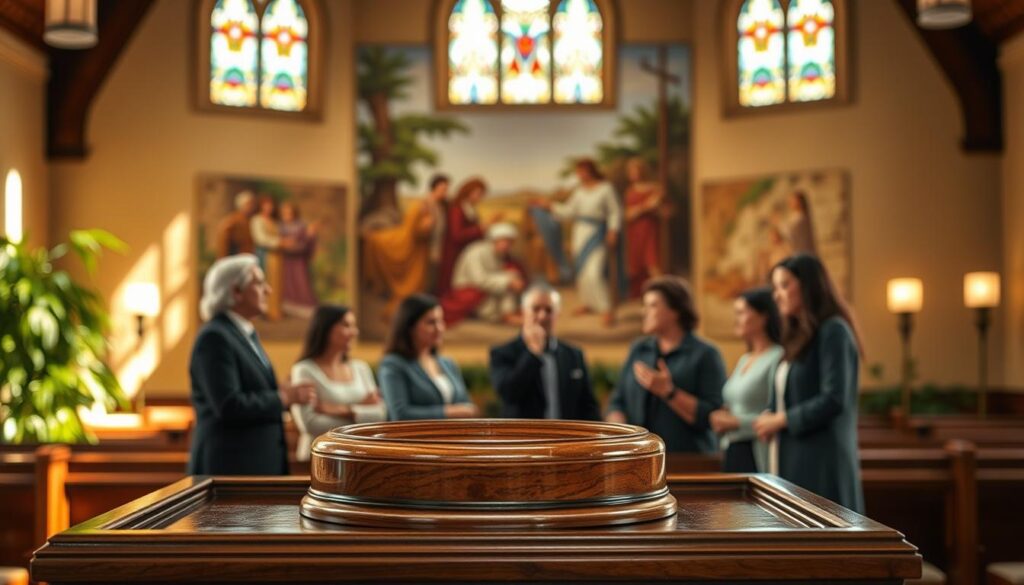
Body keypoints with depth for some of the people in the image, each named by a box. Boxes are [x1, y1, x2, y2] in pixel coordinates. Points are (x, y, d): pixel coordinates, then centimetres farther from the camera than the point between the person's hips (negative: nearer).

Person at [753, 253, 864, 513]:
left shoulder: (832, 331, -8)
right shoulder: (799, 336, 18)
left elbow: (833, 400, -17)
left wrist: (781, 420, -9)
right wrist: (768, 419, 1)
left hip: (821, 463, -8)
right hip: (794, 462, 8)